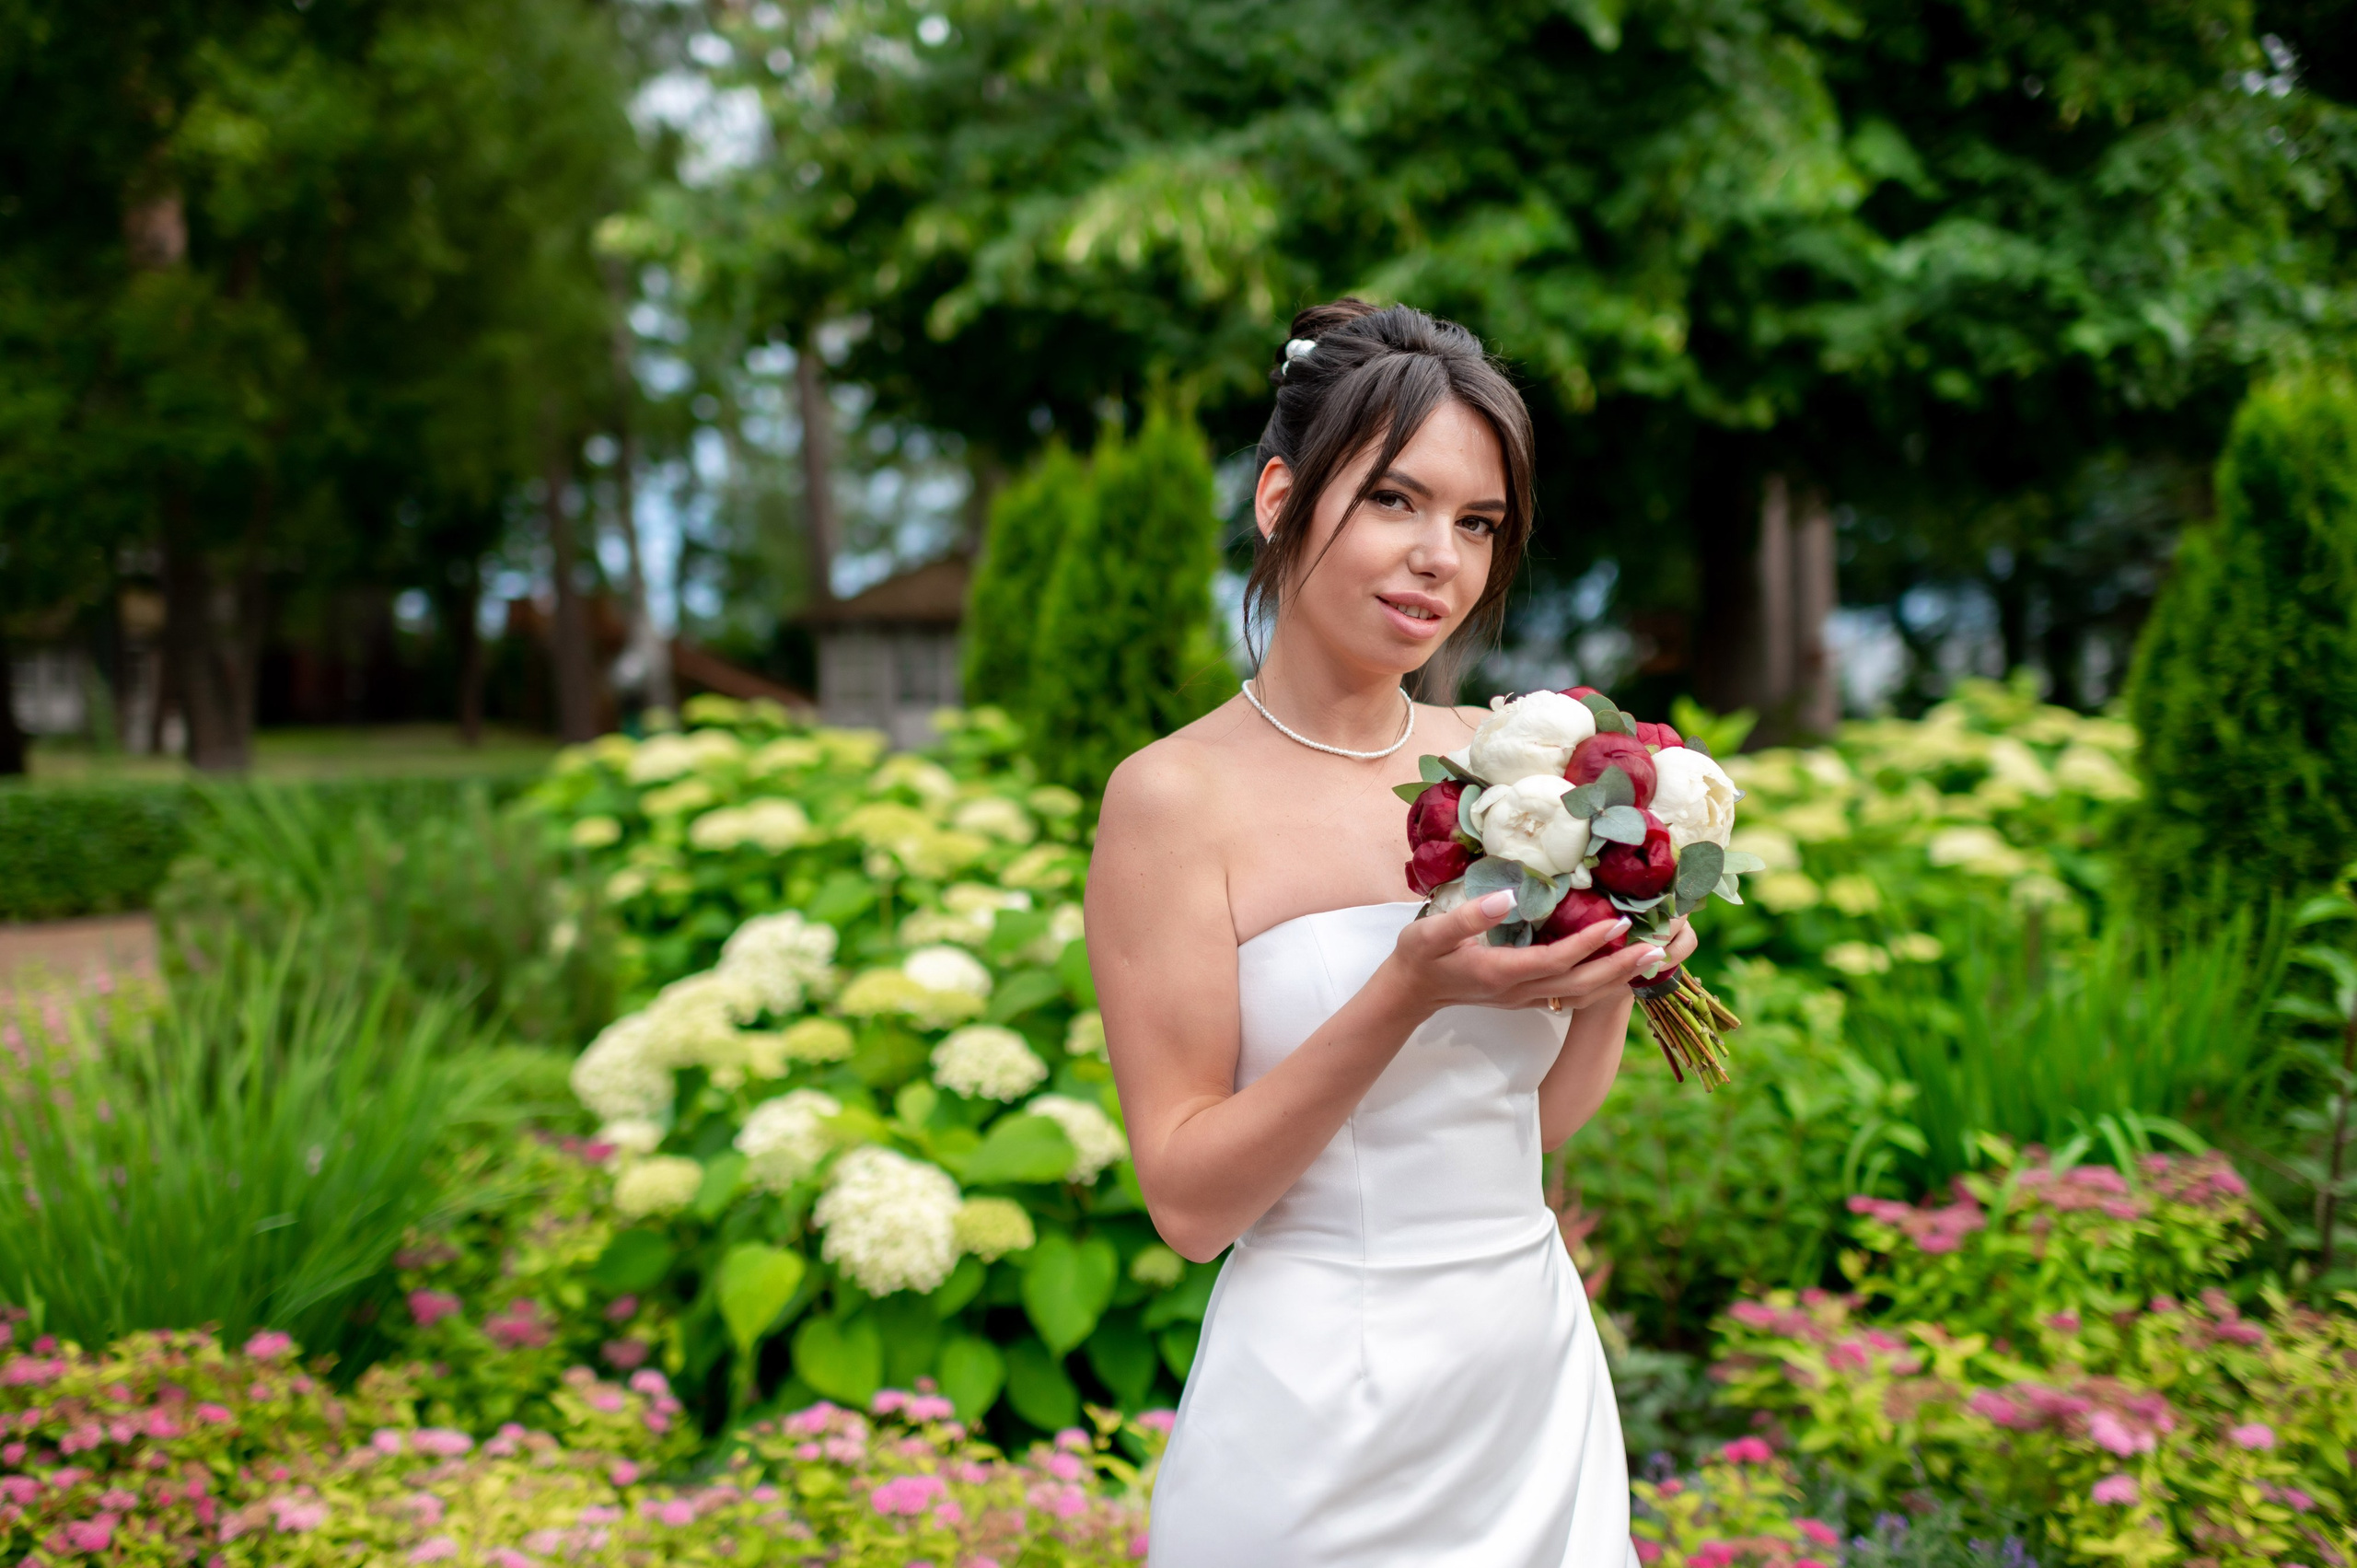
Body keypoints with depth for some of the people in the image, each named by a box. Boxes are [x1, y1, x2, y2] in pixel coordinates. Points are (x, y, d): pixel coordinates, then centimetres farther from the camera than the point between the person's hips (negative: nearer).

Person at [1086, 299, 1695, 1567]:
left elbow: (1537, 1120, 10)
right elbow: (1189, 1200, -14)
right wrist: (1409, 992, -24)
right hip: (1323, 1432, -5)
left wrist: (1614, 972, -8)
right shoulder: (1176, 796, -12)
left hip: (1540, 1372, 5)